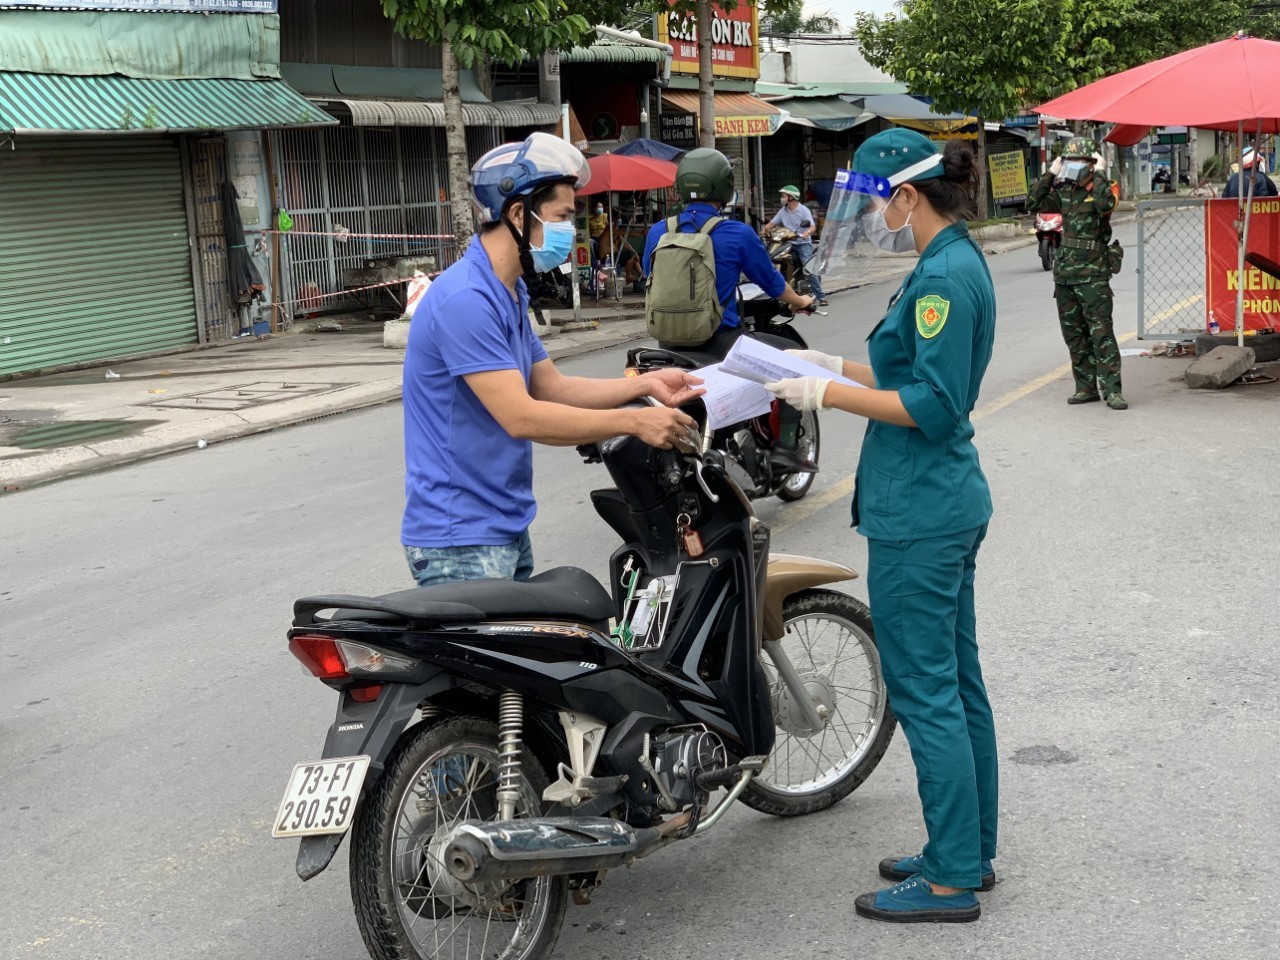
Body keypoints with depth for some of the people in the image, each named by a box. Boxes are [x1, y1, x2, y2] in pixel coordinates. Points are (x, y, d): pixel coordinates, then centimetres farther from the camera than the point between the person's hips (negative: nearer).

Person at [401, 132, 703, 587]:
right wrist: (632, 421, -21)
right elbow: (521, 417, -25)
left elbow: (551, 388, 15)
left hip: (507, 528, 10)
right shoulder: (465, 299, -21)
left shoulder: (510, 293, 13)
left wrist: (645, 384, 3)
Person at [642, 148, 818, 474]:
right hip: (719, 341, -5)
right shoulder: (737, 234, -9)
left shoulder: (657, 233, 2)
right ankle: (785, 446, 4)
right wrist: (800, 302, 26)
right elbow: (772, 283, 4)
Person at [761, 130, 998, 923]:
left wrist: (829, 395, -16)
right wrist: (839, 366, 14)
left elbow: (933, 406, -22)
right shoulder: (959, 263, 12)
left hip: (919, 515, -10)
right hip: (949, 502, 10)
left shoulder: (944, 277, -18)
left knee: (925, 692, -2)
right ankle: (971, 851, 28)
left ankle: (953, 880, 7)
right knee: (957, 683, 16)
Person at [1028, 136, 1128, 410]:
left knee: (1101, 331, -10)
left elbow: (1106, 205, -28)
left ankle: (1112, 390, -10)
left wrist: (1098, 174, -19)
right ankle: (1086, 387, 18)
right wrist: (1050, 174, 0)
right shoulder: (1063, 191, 11)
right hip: (1065, 272, 7)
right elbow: (1033, 204, 4)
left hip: (1093, 274, -7)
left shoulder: (1102, 188, -5)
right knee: (1074, 334, 10)